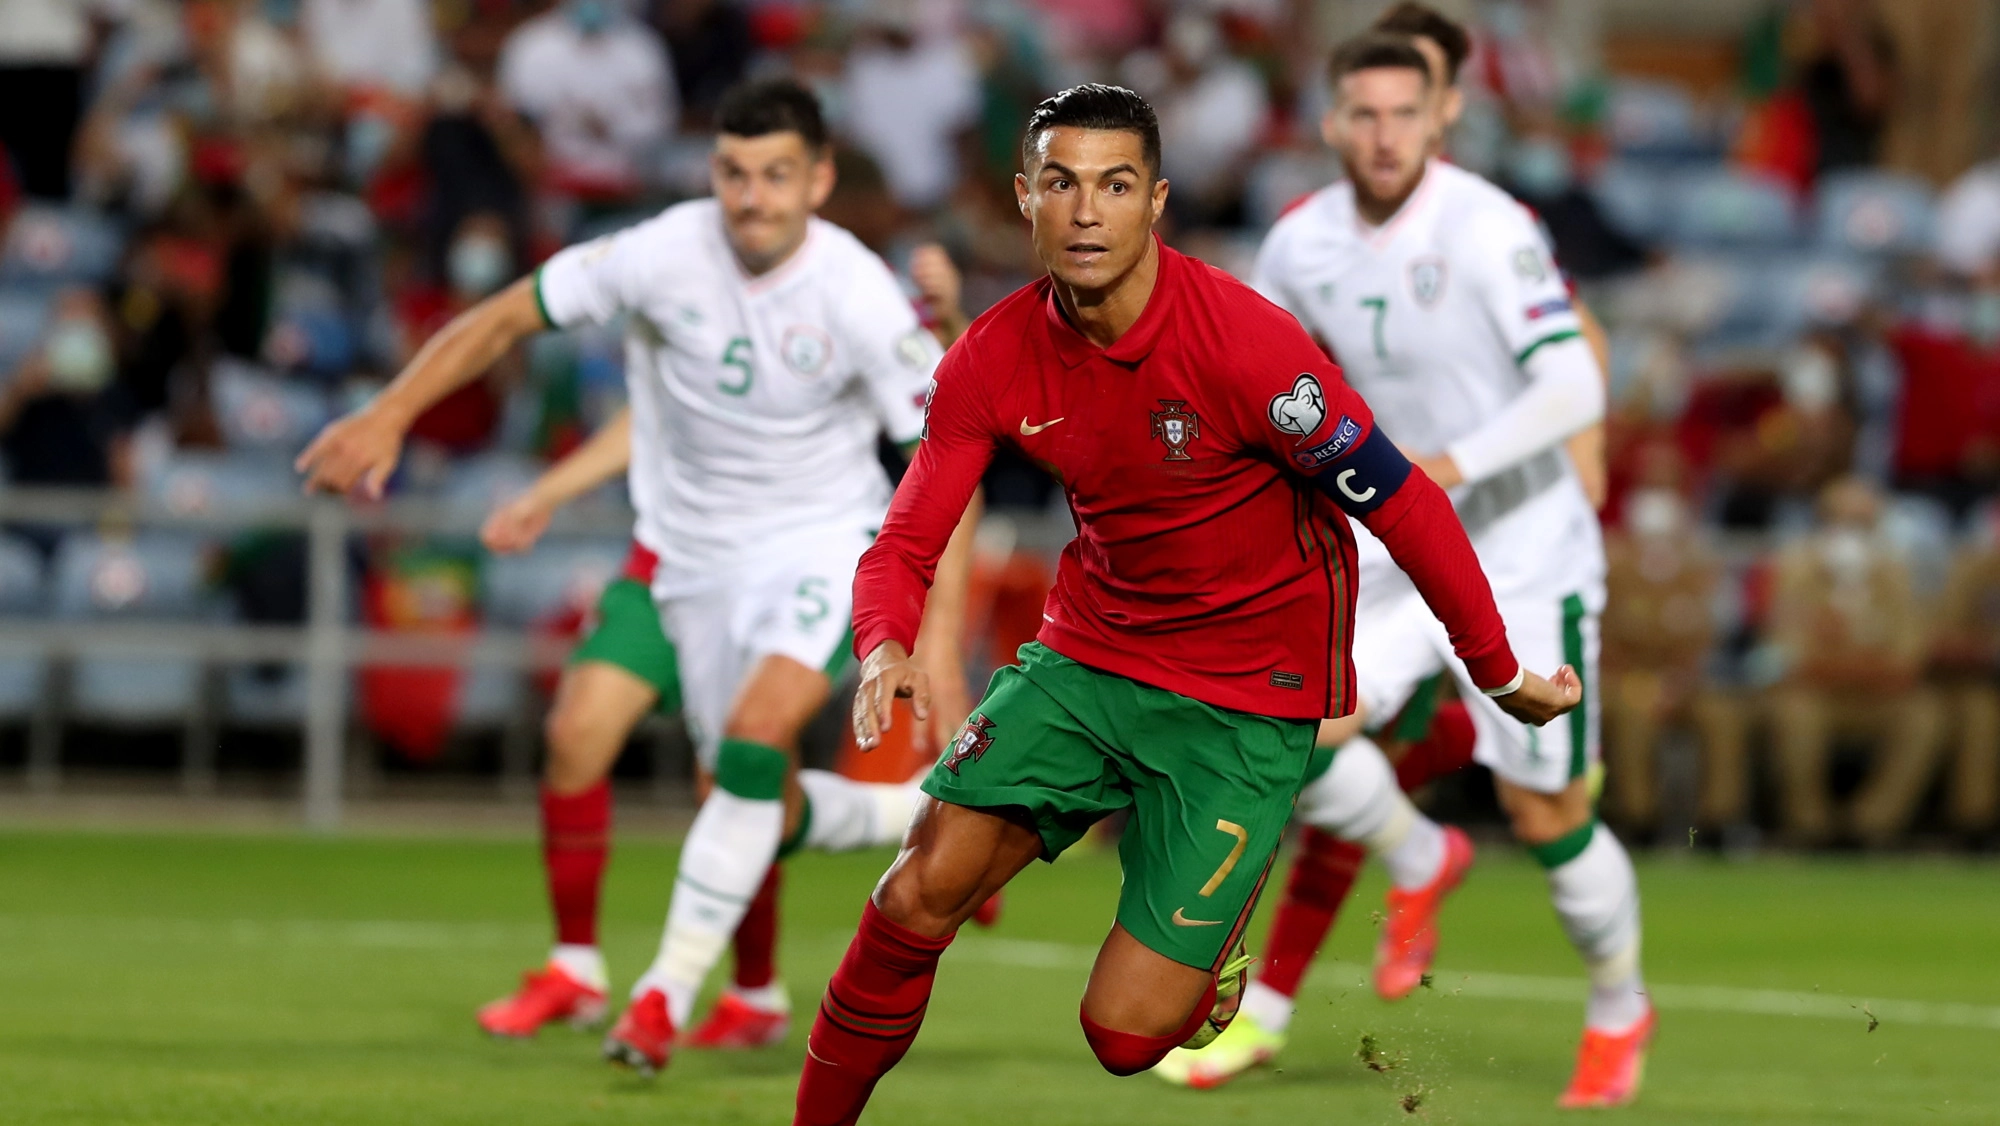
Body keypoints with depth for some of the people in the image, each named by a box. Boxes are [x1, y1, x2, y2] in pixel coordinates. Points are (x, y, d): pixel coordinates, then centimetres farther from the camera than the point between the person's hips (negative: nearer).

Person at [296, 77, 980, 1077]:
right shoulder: (667, 254, -16)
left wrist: (941, 631, -23)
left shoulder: (859, 297, -20)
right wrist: (390, 413, -16)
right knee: (767, 808, 7)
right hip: (699, 556, 4)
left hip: (825, 541, -4)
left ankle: (667, 994, -18)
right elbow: (508, 316, -6)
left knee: (754, 738, -26)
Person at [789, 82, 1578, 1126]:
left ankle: (1225, 910, 23)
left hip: (1247, 695, -4)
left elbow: (1399, 502, -14)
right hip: (1089, 652, 4)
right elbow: (905, 543, -4)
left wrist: (1502, 674, -8)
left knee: (1127, 1031, -11)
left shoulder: (1243, 339, -22)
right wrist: (885, 648, -27)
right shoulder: (994, 358, -8)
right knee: (918, 892, -13)